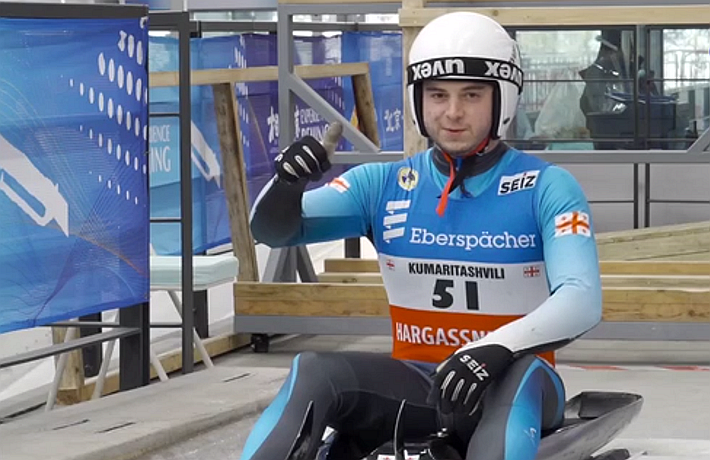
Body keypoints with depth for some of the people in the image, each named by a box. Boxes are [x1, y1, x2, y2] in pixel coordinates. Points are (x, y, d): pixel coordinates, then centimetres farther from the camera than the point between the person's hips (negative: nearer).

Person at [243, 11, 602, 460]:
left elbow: (581, 301, -17)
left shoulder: (547, 187, -4)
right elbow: (273, 229, 0)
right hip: (413, 386, 3)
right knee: (315, 372, -24)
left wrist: (496, 349, -36)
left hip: (502, 390, -3)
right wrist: (287, 183, -24)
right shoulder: (385, 185, 6)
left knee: (519, 375, -37)